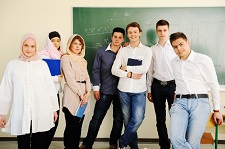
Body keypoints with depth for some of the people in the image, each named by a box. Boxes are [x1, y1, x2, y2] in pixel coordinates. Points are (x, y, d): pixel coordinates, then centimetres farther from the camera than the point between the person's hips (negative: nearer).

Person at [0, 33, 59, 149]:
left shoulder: (42, 64, 4)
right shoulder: (12, 65, 4)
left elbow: (50, 88, 7)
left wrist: (54, 109, 10)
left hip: (41, 113, 0)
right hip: (21, 114, 0)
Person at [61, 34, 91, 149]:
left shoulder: (83, 60, 19)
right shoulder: (66, 58, -3)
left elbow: (87, 77, 12)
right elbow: (70, 79, -11)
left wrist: (88, 92, -4)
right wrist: (81, 94, -12)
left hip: (83, 96, 7)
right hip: (72, 96, -6)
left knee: (79, 125, 9)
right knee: (71, 126, -4)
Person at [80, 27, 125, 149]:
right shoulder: (101, 52, 3)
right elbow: (96, 70, 2)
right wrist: (96, 88, -2)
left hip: (121, 90, 1)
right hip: (105, 90, -1)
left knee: (119, 119, 9)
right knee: (97, 118, 1)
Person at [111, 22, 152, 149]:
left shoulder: (147, 50, 3)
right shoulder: (122, 50, 8)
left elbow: (144, 69, -12)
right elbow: (114, 70, -1)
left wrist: (126, 68, -5)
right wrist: (129, 74, -12)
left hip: (139, 90, -2)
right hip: (124, 90, 2)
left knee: (137, 120, -8)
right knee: (127, 120, 9)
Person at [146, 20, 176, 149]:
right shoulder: (153, 49, 9)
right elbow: (150, 70, 11)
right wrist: (149, 90, 9)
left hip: (172, 85, -3)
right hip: (157, 85, 3)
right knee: (160, 119, 10)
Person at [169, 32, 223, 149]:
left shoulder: (204, 60, 1)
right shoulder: (173, 62, 13)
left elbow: (214, 86, 4)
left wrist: (217, 110, 5)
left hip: (200, 102, -2)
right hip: (180, 102, 3)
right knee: (175, 139, -18)